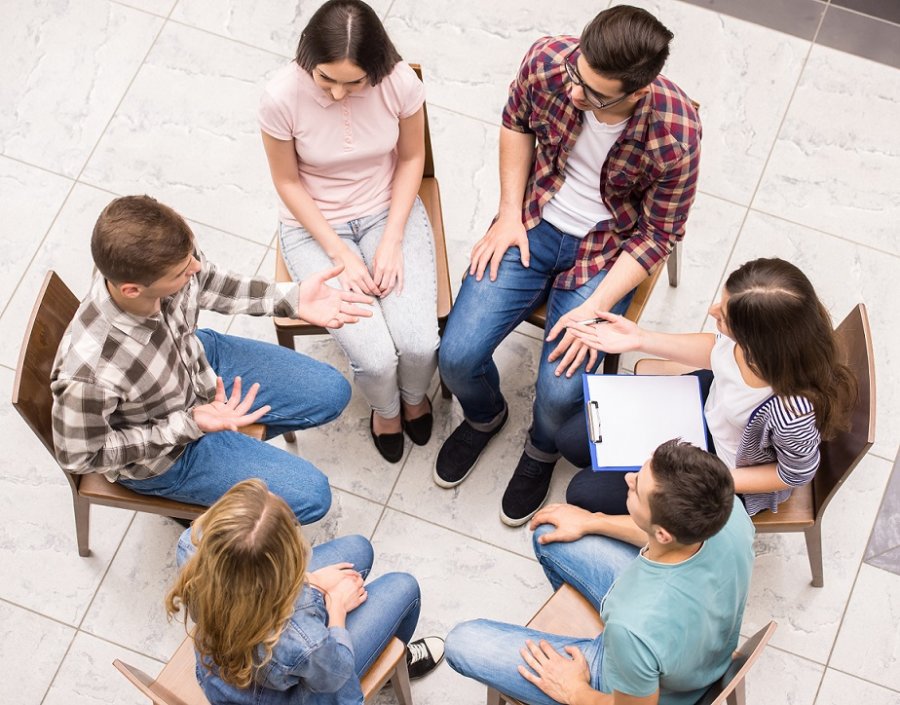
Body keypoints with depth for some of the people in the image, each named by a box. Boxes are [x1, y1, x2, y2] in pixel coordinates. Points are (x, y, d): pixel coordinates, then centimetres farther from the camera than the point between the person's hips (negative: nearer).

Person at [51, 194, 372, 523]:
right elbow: (80, 456, -24)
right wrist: (189, 424, -29)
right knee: (310, 496, -5)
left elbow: (207, 283, -4)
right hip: (157, 454, -5)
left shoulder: (170, 261, -29)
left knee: (332, 393, 12)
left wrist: (293, 298, -13)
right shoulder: (88, 372, -44)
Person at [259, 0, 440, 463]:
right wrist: (341, 254, -15)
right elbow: (287, 182, -10)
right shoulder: (282, 96, -24)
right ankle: (385, 407, 23)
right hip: (315, 227, -1)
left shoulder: (400, 81, -20)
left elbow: (410, 159, -3)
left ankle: (414, 395, 24)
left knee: (419, 345, -17)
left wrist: (392, 240, -11)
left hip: (389, 212, 2)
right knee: (375, 359, -17)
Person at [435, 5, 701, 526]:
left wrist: (595, 308, -20)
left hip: (607, 251, -3)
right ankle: (485, 417, 30)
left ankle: (542, 451, 22)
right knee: (457, 358, -8)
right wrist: (509, 214, -3)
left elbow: (659, 235, -13)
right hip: (533, 225, 3)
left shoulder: (676, 135, -28)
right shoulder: (547, 61, -21)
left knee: (561, 393, -17)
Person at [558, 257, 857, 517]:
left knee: (585, 493, 0)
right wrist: (640, 339, -9)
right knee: (572, 439, 11)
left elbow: (796, 474, -22)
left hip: (733, 476, -6)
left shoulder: (792, 413, -46)